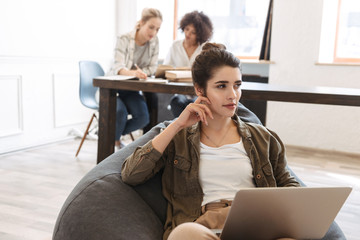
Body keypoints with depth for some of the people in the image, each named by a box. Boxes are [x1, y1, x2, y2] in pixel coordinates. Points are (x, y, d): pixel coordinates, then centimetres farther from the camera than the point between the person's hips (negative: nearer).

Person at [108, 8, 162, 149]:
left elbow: (152, 68, -1)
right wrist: (132, 73, -51)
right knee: (120, 111, -32)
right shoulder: (124, 40, -16)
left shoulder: (154, 42, -1)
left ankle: (114, 136, 10)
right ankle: (112, 141, 1)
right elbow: (118, 67, -28)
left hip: (132, 90, 4)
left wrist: (140, 73, -23)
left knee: (143, 117, -20)